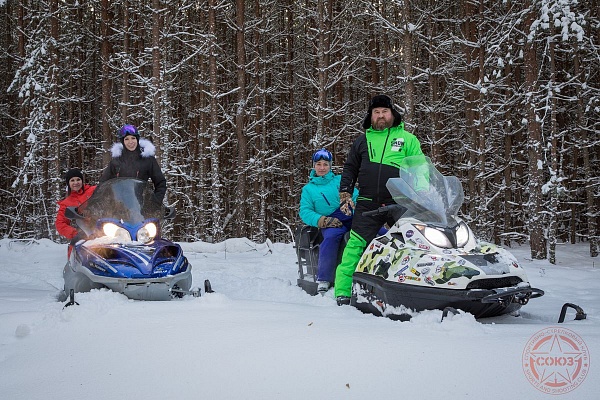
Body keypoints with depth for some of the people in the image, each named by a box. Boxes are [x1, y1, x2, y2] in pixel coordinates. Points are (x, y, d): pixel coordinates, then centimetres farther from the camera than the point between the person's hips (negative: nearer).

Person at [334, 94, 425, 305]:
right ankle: (342, 291, -2)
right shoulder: (362, 141, 16)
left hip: (400, 205, -1)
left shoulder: (407, 139, 11)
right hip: (368, 205, 1)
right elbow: (349, 169, 22)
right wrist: (345, 195, 12)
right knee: (355, 246, -6)